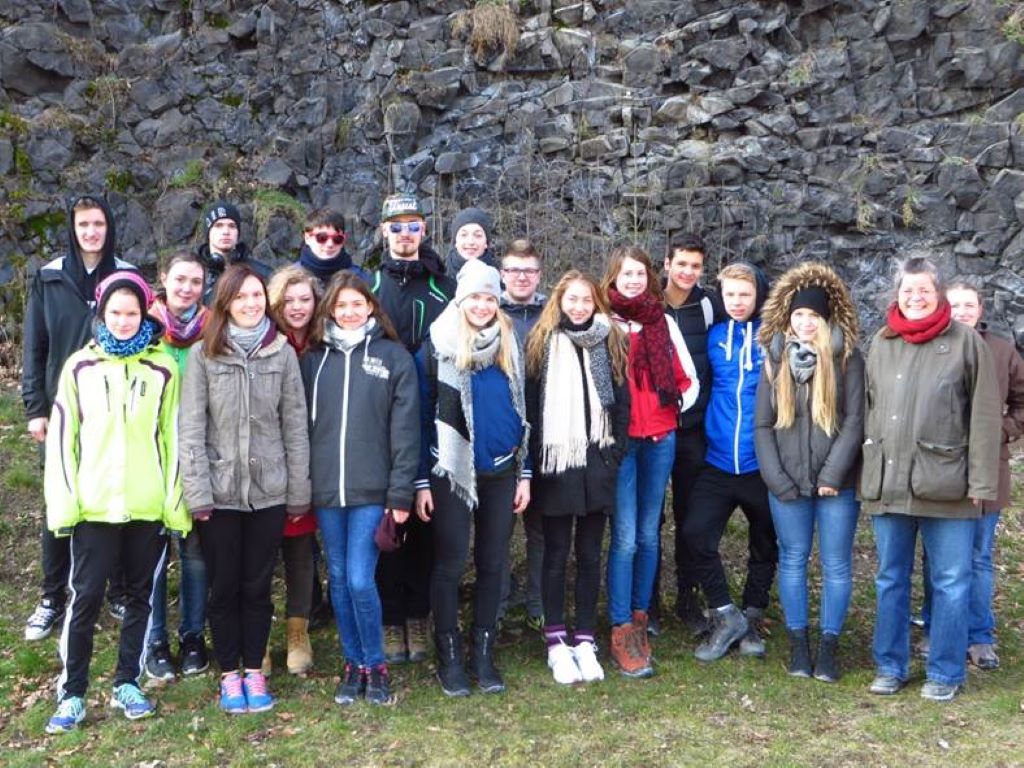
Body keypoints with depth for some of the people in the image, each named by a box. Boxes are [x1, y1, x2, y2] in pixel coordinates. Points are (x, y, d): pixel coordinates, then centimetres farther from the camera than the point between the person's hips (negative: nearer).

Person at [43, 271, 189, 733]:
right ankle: (72, 693, 12)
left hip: (149, 507, 1)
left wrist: (176, 502, -1)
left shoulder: (162, 369, 2)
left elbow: (173, 439, 3)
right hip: (94, 505, 0)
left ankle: (127, 683, 23)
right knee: (86, 597, 2)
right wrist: (62, 502, -5)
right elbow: (61, 438, 2)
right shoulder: (79, 367, 3)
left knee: (139, 595, 10)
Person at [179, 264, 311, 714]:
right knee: (224, 587, 9)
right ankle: (229, 674, 23)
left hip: (268, 491, 1)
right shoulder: (203, 355, -3)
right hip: (219, 491, -1)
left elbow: (295, 426, 3)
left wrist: (299, 491, 1)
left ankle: (254, 671, 24)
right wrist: (196, 492, -9)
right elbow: (191, 428, -4)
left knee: (257, 586, 10)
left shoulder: (282, 353, 1)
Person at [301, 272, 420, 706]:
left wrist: (400, 493, -8)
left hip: (372, 490, -3)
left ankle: (375, 666, 12)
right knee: (339, 580, 10)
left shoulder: (393, 356, 0)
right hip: (325, 490, 4)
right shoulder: (314, 359, 9)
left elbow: (405, 429, -3)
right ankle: (353, 664, 24)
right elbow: (303, 423, 10)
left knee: (360, 580, -7)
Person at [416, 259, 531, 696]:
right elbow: (423, 415, -4)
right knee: (450, 564, 2)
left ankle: (484, 654, 20)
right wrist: (421, 481, -6)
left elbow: (521, 411, 11)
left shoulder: (509, 347, 7)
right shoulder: (438, 346, -4)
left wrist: (524, 474, 8)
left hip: (501, 473, 4)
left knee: (492, 563, 9)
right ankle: (449, 657, 14)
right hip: (451, 473, -3)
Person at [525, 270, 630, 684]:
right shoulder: (542, 343, 2)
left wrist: (614, 453, 0)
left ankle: (585, 640, 16)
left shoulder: (610, 344, 8)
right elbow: (530, 402, -1)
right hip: (554, 463, -2)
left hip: (596, 463, 2)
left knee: (590, 555, 8)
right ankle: (556, 642, 12)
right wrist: (536, 458, -6)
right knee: (556, 554, 5)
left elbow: (621, 403, 8)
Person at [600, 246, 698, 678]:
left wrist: (675, 406, 3)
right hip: (619, 440, -4)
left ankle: (640, 616, 22)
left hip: (660, 439, 4)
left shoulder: (664, 322, 10)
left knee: (648, 534, 10)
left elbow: (688, 378, 14)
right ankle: (621, 632, 1)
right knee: (625, 537, -6)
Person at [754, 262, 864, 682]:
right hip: (787, 485, 2)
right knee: (792, 561, 10)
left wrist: (832, 475, -14)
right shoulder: (775, 360, 6)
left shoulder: (847, 359, -2)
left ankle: (828, 647, 16)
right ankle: (798, 644, 21)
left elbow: (854, 421, -7)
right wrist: (777, 480, -7)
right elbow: (762, 426, 3)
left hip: (836, 485, -2)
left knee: (836, 565, 4)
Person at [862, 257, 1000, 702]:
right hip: (887, 482, 4)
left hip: (945, 484, -3)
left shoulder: (965, 341, -1)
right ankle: (890, 666, 25)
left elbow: (984, 416, -3)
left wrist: (981, 480, -8)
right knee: (891, 580, 12)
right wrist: (868, 473, 9)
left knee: (950, 583, 5)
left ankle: (945, 673, 17)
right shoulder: (881, 344, 11)